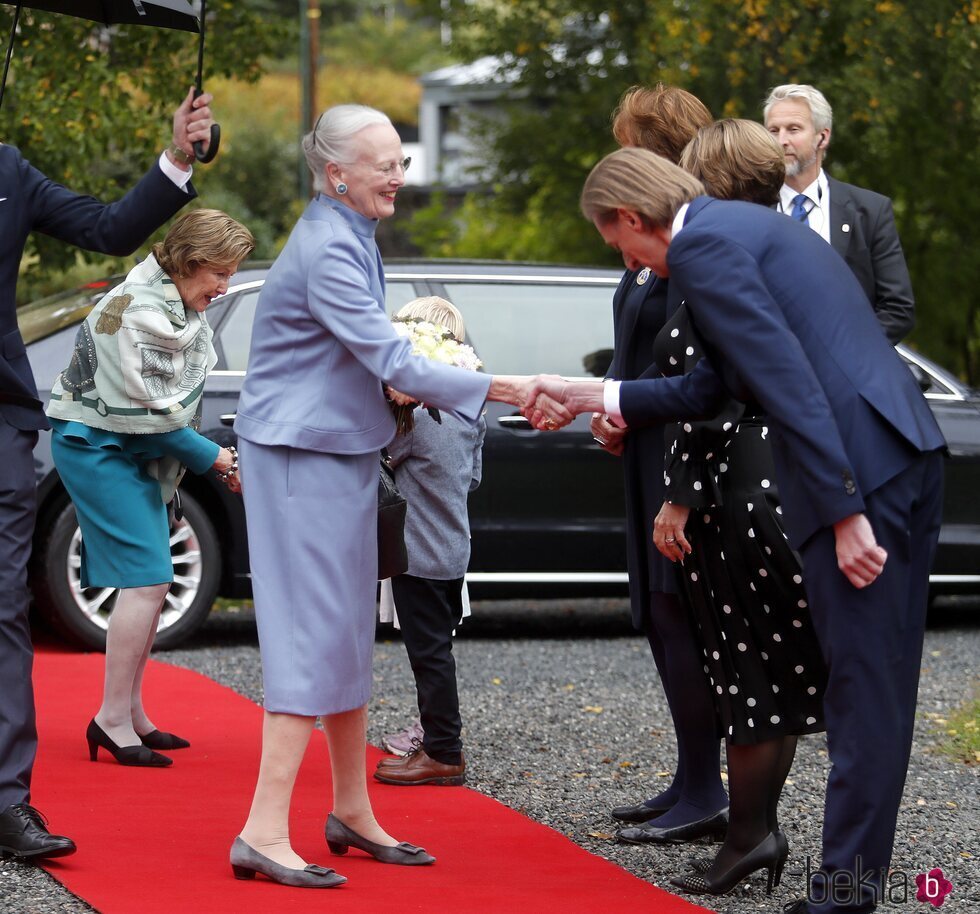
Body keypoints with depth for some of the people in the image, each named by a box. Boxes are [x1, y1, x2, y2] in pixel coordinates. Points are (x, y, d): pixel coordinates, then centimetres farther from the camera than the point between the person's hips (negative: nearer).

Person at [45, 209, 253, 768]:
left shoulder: (188, 310, 6)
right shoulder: (131, 312, -23)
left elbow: (180, 401, 13)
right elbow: (145, 412, -22)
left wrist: (218, 458, 0)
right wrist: (215, 458, -15)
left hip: (137, 452, 10)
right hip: (96, 445, -10)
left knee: (152, 583, 9)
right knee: (147, 580, -15)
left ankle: (132, 715, 18)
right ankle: (113, 720, -10)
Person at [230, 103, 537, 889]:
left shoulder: (349, 236, 12)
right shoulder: (327, 250, -19)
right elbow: (391, 361, -23)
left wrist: (401, 389, 7)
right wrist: (505, 389, -23)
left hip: (340, 449, 10)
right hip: (304, 455, -10)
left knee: (349, 636, 13)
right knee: (314, 636, -12)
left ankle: (352, 813, 22)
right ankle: (265, 832, -14)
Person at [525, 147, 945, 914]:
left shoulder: (700, 245, -6)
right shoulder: (750, 226, 25)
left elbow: (790, 382, -16)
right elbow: (711, 387, 30)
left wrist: (844, 511, -17)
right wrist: (589, 398, 35)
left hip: (857, 468, -10)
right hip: (909, 453, 10)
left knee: (863, 687, -6)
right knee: (877, 685, 12)